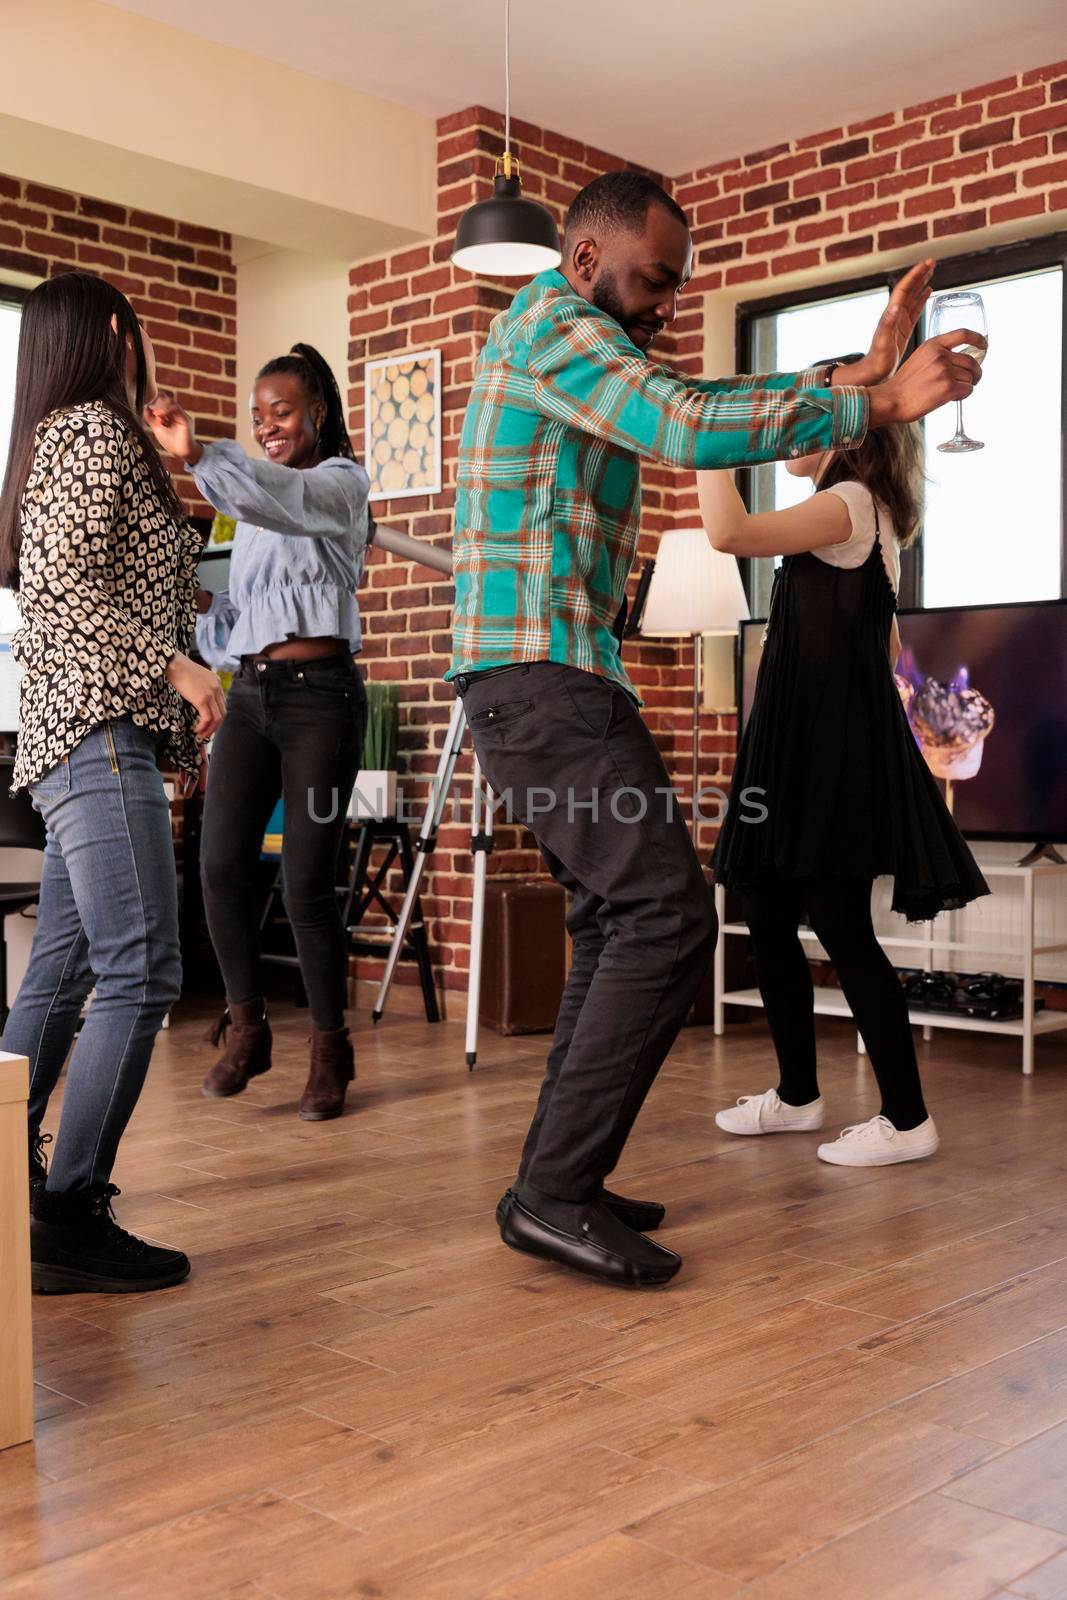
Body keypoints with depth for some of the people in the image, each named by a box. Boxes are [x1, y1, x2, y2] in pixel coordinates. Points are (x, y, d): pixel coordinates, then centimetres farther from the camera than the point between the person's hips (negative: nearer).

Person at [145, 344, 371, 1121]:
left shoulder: (341, 483, 1)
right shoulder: (256, 510, 23)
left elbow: (286, 498, -24)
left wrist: (199, 454, -39)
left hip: (320, 693, -6)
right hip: (251, 692, 6)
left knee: (307, 881, -7)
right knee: (222, 864, -9)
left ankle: (330, 1048, 8)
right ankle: (246, 1027, 7)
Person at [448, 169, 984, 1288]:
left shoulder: (578, 350, 26)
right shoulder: (553, 324, -7)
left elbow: (703, 407, 23)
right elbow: (692, 428, -21)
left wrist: (864, 367, 14)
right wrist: (880, 404, -16)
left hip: (558, 679, 11)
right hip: (539, 677, -11)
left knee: (620, 921, 12)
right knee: (667, 912, -16)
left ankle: (557, 1181, 16)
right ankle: (555, 1193, -12)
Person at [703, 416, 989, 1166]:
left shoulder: (850, 504, -11)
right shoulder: (864, 516, 19)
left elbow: (731, 533, -26)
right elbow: (885, 647, 23)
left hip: (833, 746, -10)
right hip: (803, 740, 10)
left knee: (840, 926, -8)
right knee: (770, 915, 12)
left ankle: (907, 1119, -1)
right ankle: (798, 1094, 22)